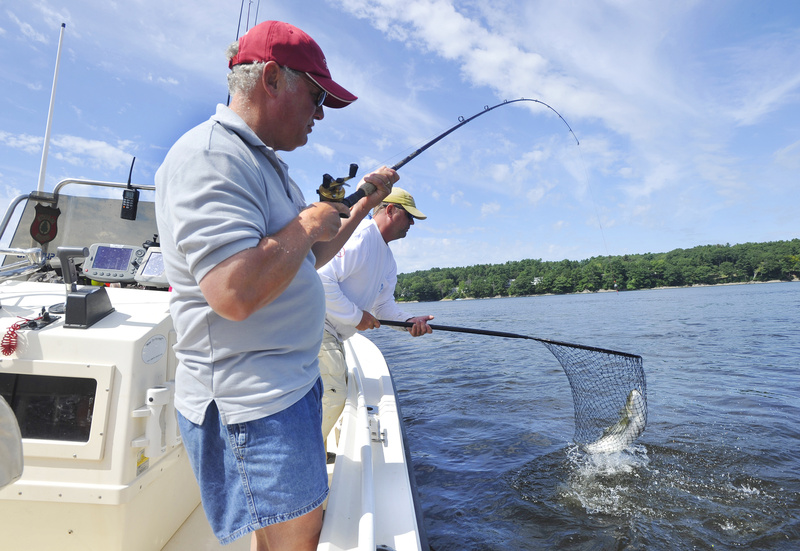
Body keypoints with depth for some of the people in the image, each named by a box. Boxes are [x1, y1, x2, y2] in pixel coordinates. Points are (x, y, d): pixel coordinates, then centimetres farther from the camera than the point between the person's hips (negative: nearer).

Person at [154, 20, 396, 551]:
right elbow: (237, 293, -31)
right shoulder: (209, 156, -18)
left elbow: (306, 259, 20)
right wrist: (307, 224, -16)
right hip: (251, 398, -10)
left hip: (291, 381, 10)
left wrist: (363, 205, 14)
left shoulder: (265, 162, 15)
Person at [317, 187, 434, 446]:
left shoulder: (388, 260, 14)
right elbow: (322, 279, -28)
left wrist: (409, 320, -6)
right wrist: (356, 316, -22)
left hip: (333, 333, 11)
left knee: (338, 388, 20)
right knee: (333, 395, -11)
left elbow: (383, 303, 12)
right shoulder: (359, 236, -20)